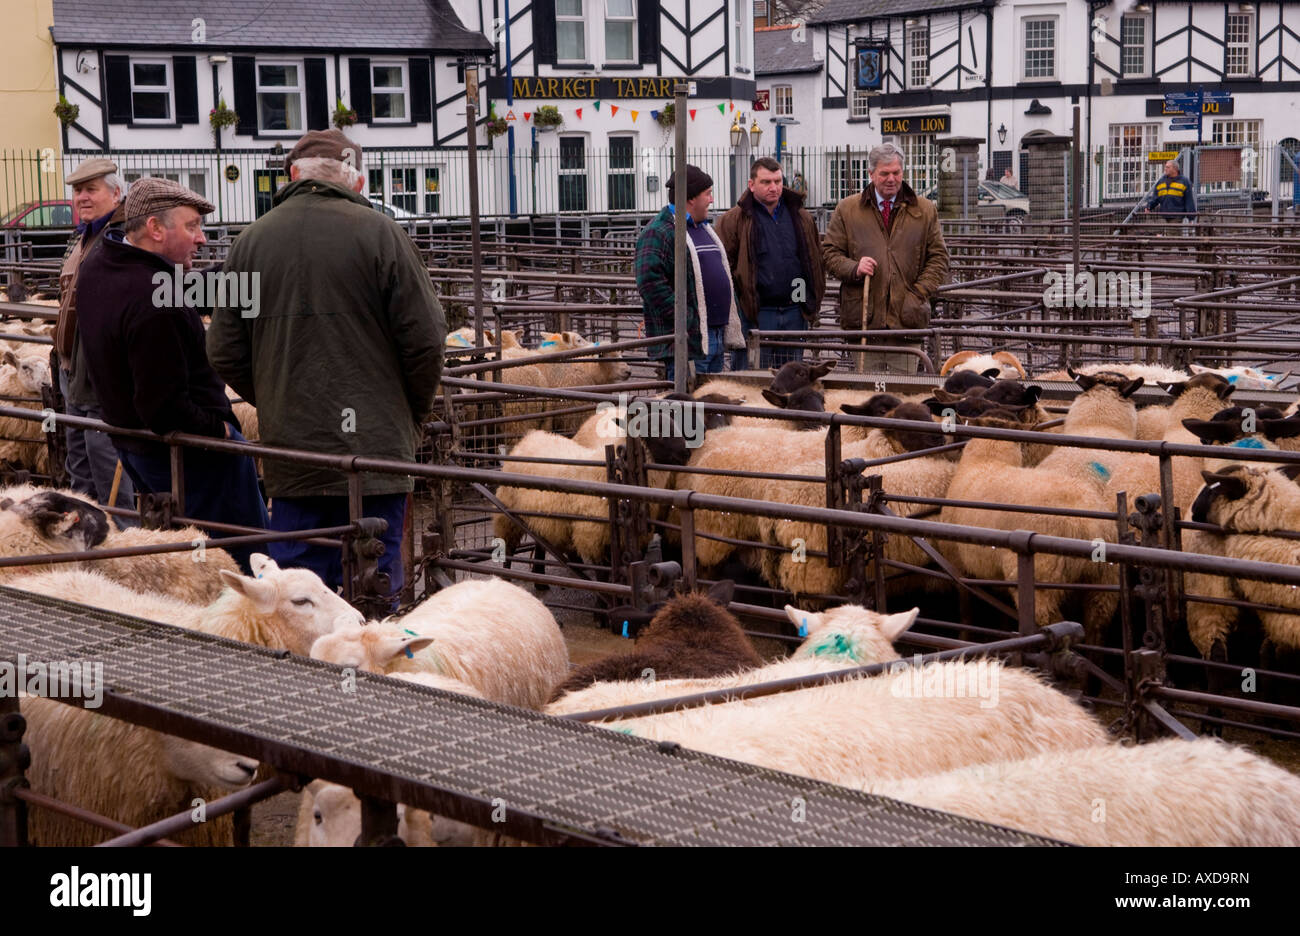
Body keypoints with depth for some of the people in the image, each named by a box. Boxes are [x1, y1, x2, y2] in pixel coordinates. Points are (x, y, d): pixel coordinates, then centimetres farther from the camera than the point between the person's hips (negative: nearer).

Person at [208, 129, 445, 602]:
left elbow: (225, 353, 8)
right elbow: (425, 338, -7)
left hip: (288, 452, 3)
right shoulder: (381, 234, -5)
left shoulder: (252, 239, 6)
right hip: (374, 446, -3)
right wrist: (413, 416, 9)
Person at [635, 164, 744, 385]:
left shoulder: (705, 229, 22)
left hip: (716, 334, 10)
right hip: (688, 340, -10)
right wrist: (685, 320, -23)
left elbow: (722, 271, 31)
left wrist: (729, 324, 19)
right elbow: (650, 282, -21)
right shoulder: (658, 232, -10)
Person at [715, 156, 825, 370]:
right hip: (754, 315, -4)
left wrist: (813, 304, 11)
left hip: (794, 314, 5)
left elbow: (817, 262, 17)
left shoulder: (801, 217, 12)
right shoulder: (734, 221, -2)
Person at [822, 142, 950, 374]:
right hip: (863, 317, 0)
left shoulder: (925, 210, 11)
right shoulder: (847, 210, 9)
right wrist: (854, 268, -11)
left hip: (907, 318, 0)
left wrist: (919, 293, -3)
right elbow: (829, 253, 9)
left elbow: (938, 257, 11)